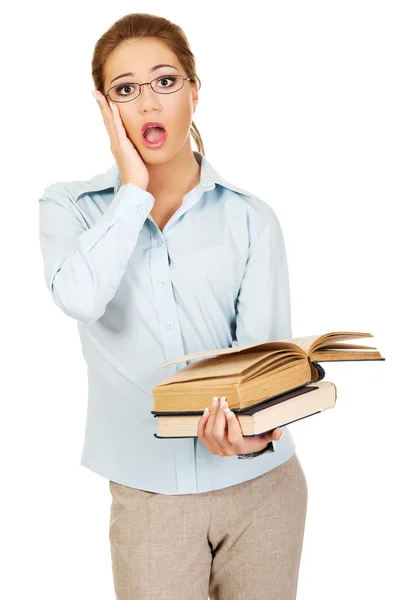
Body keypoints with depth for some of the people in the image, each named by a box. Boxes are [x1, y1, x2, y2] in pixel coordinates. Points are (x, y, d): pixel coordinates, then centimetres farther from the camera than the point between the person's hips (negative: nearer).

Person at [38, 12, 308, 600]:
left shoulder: (250, 218, 0)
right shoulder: (70, 208, 1)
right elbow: (80, 298, -20)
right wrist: (133, 189, -11)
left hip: (262, 487, 1)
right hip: (148, 496, -1)